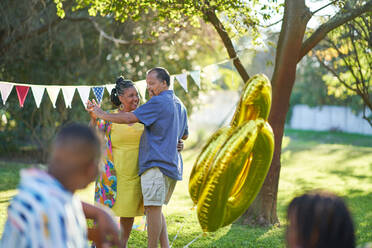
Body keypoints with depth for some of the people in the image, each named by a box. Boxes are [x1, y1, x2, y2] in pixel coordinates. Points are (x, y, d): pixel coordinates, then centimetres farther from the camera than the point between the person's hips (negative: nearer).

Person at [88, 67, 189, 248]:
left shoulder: (158, 102, -9)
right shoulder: (180, 105, 20)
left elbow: (129, 118, -15)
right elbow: (185, 135, 33)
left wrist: (102, 115, -5)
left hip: (156, 163, -10)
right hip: (173, 164, 10)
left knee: (153, 208, -9)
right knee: (155, 209, 14)